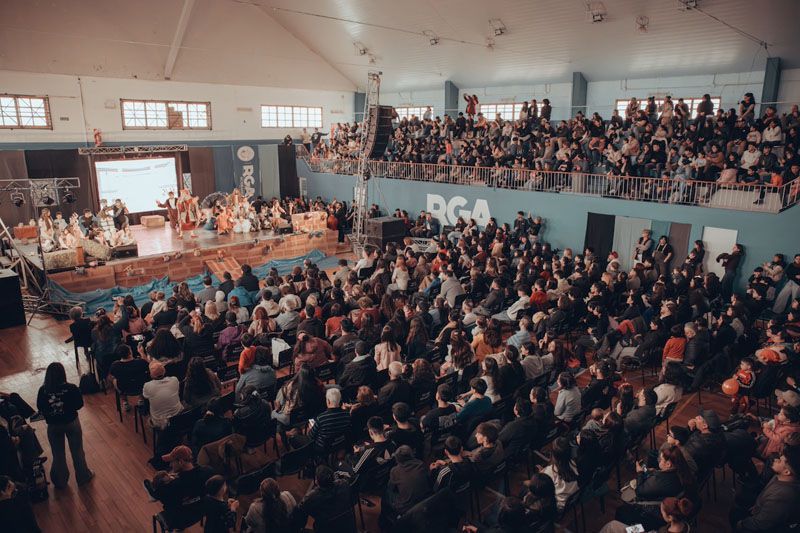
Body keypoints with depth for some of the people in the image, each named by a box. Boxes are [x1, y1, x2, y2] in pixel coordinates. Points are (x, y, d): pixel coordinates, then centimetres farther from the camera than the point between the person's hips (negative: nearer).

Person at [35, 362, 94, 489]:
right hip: (71, 422, -1)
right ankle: (83, 477, 32)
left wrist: (50, 414, 12)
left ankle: (60, 481, 36)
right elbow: (80, 404, -10)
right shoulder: (71, 388, -22)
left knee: (58, 454, 20)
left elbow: (40, 408, -6)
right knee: (77, 451, 17)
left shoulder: (43, 390, -19)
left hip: (53, 425, 1)